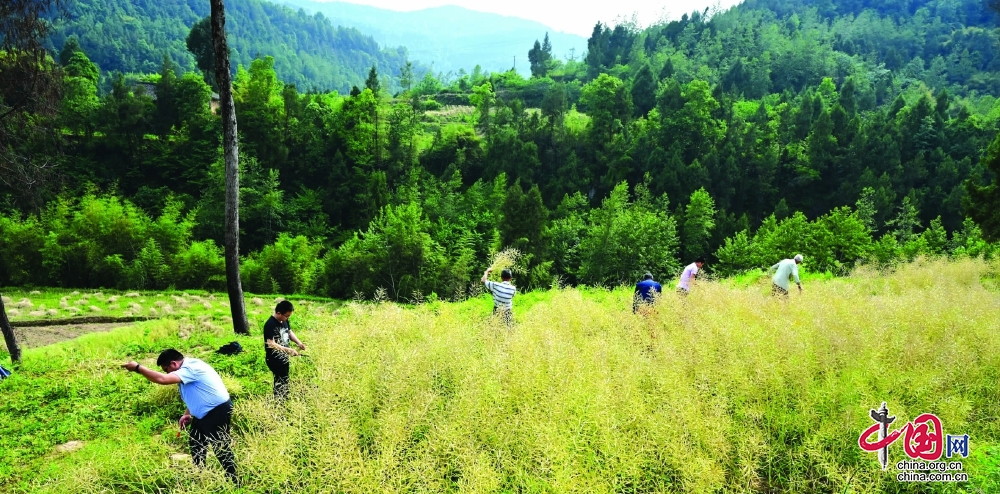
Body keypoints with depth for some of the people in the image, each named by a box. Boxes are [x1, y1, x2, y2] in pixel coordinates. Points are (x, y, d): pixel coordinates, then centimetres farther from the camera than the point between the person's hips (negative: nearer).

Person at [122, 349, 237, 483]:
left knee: (221, 448, -5)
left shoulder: (190, 368, -24)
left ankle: (234, 482, 5)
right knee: (195, 443, 21)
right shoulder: (188, 368, 9)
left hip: (218, 411, -11)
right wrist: (187, 414, 9)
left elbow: (162, 379, -36)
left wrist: (138, 368, -27)